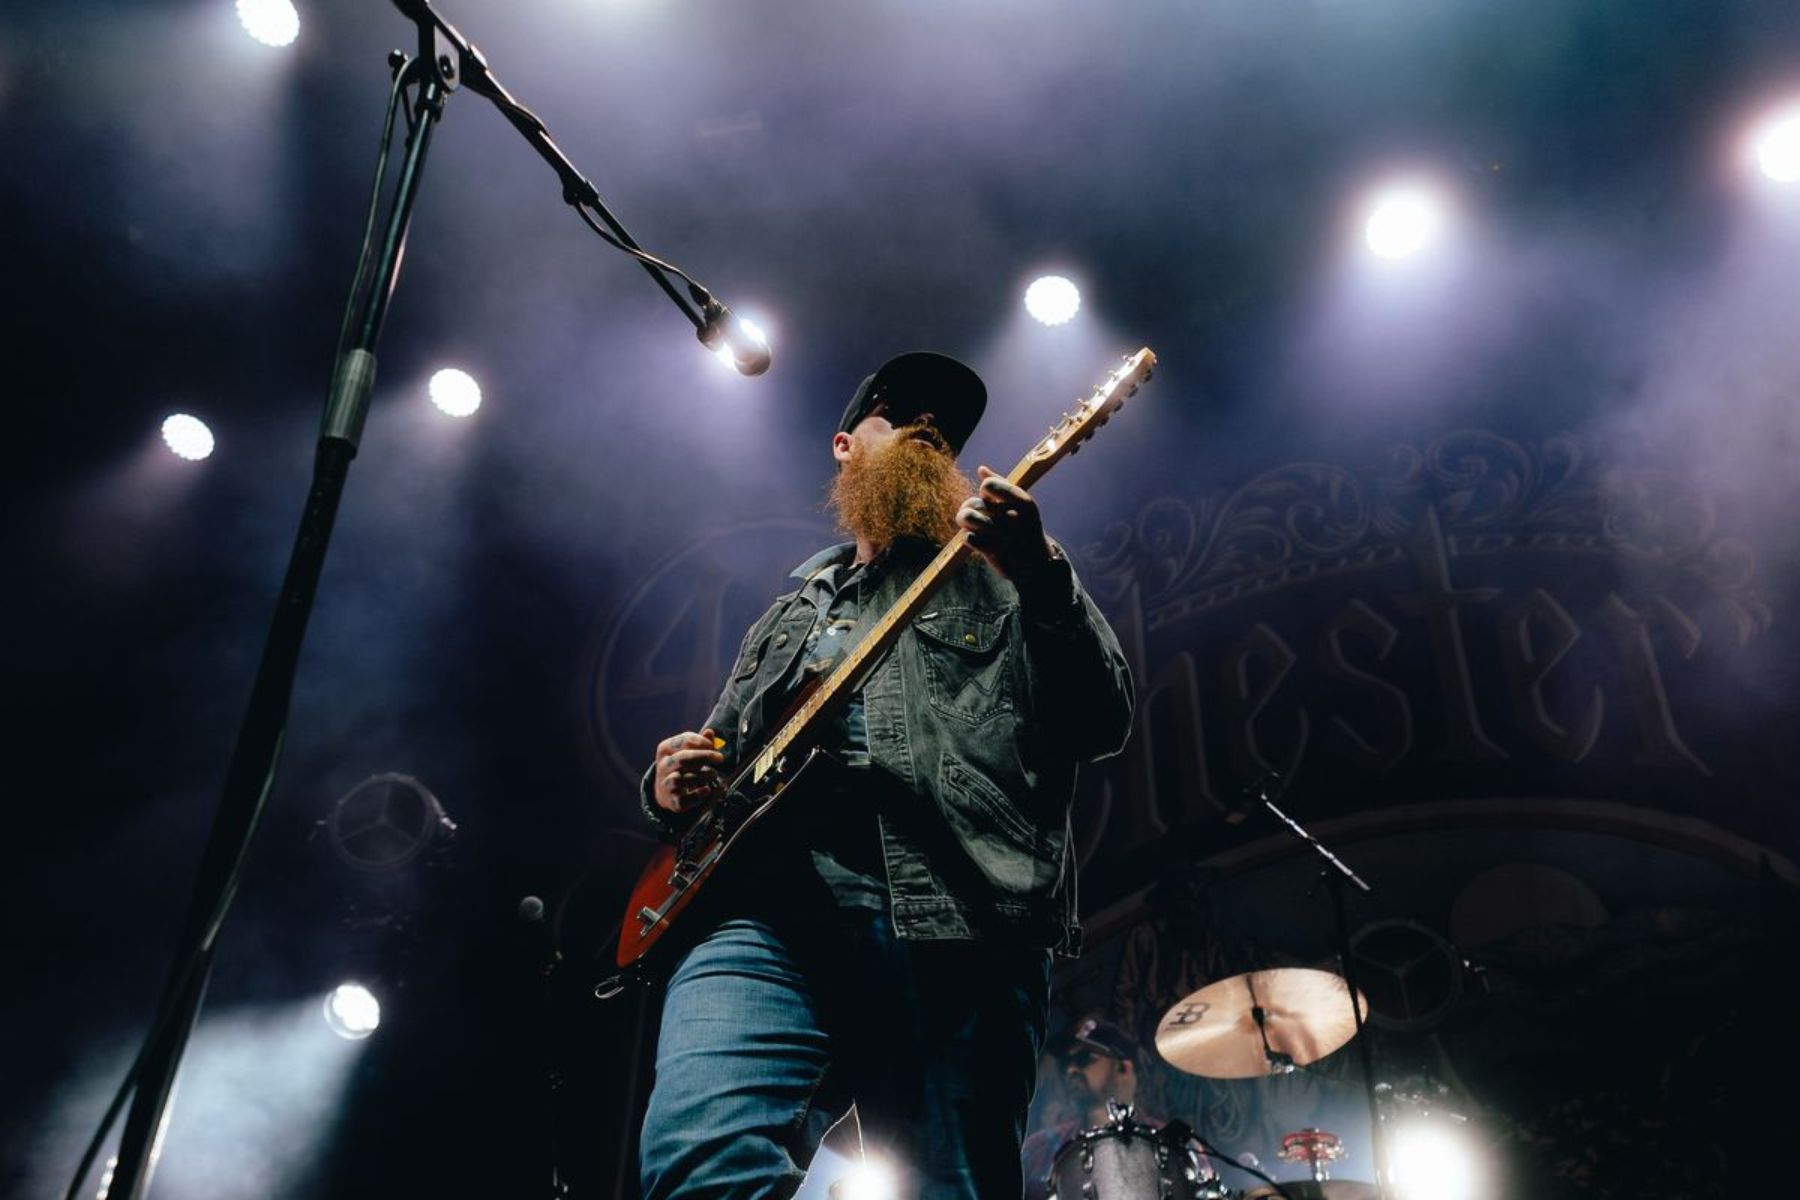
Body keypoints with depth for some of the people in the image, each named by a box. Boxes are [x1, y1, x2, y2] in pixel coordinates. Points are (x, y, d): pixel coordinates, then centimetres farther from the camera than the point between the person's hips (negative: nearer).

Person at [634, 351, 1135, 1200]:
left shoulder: (996, 582, 22)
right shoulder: (791, 610, 33)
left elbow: (1102, 726, 6)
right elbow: (719, 755, 36)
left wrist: (1041, 572, -9)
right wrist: (673, 788, 11)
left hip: (961, 922, -1)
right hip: (768, 907, 2)